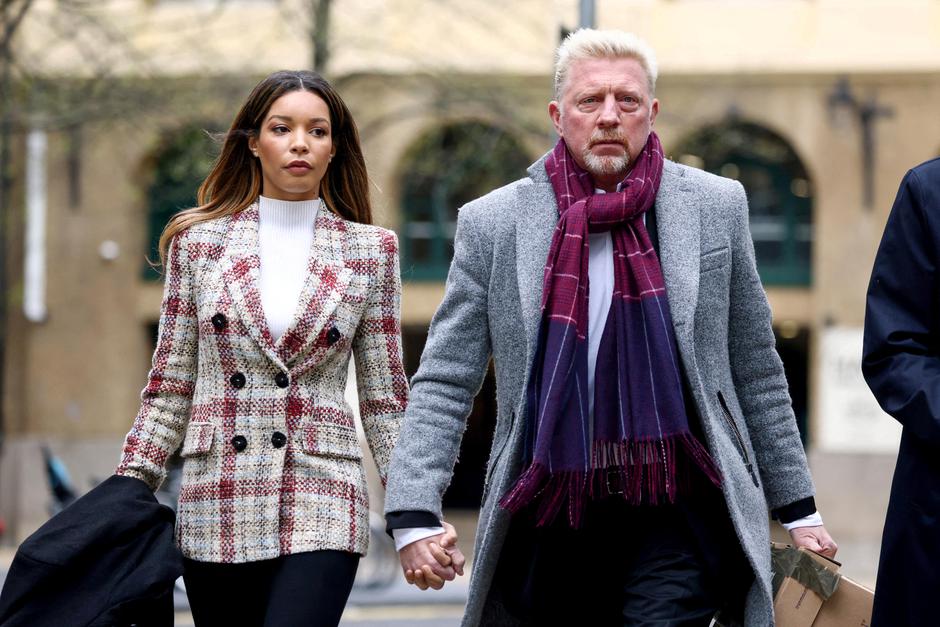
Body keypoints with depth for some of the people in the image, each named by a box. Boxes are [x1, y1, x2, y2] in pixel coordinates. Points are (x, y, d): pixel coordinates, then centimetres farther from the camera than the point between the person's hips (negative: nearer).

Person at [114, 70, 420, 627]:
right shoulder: (198, 242, 7)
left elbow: (385, 399, 8)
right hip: (216, 508, 2)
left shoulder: (369, 251, 6)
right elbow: (169, 389, 9)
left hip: (321, 507, -2)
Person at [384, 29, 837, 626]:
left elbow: (757, 374, 12)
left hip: (677, 515, -1)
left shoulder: (717, 206, 6)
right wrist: (413, 515, -9)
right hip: (550, 520, 1)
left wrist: (798, 509, 12)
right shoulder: (494, 223, 4)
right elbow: (443, 385, 3)